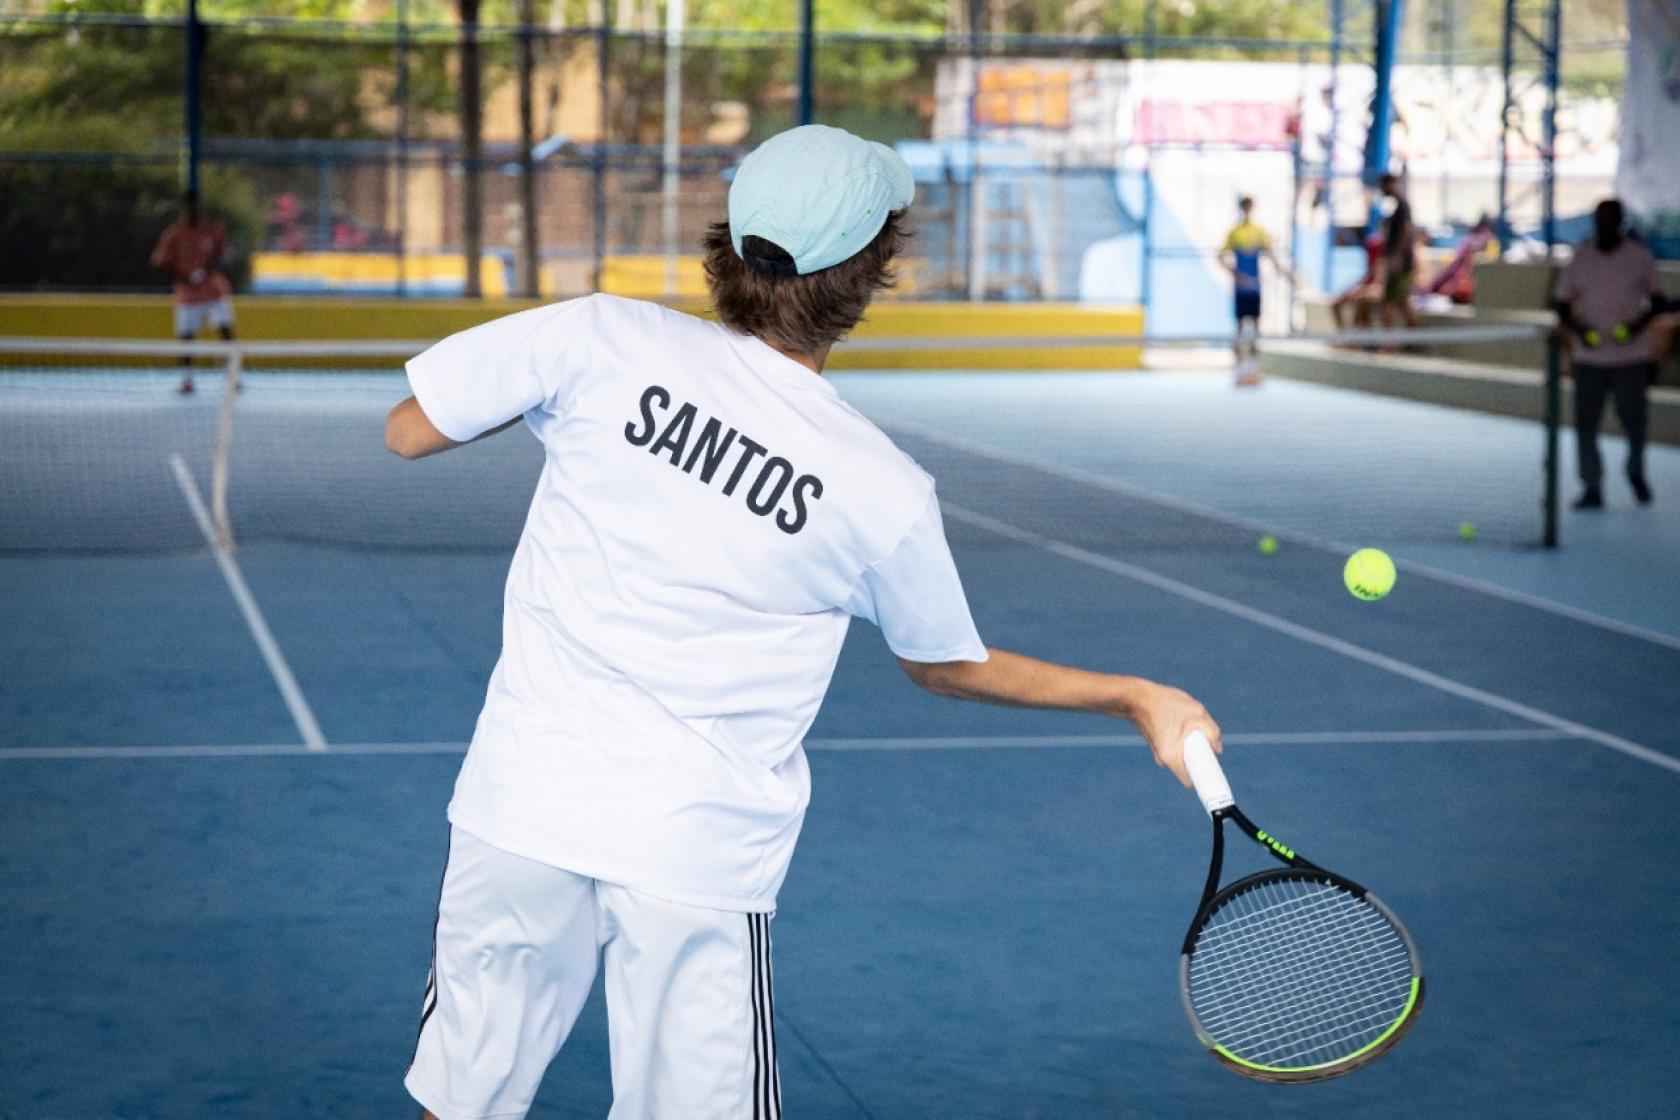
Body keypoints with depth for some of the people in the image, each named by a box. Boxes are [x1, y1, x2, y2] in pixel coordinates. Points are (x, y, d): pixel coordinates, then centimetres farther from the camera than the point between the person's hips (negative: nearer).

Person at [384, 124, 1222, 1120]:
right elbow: (947, 665, 11)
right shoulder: (883, 493, -7)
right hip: (702, 854, -1)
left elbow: (410, 431, 1)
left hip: (523, 809, 1)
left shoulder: (604, 338, -10)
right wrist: (1137, 698, 21)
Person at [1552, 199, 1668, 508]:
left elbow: (1658, 301, 6)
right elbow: (1561, 304, 7)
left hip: (1631, 356, -1)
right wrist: (1579, 330, -12)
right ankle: (1592, 489, 7)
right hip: (1589, 358, 1)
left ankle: (1636, 471, 28)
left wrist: (1638, 325, -13)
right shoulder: (1580, 259, 3)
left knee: (1633, 418, -1)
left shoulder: (1640, 258, 1)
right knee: (1585, 422, -2)